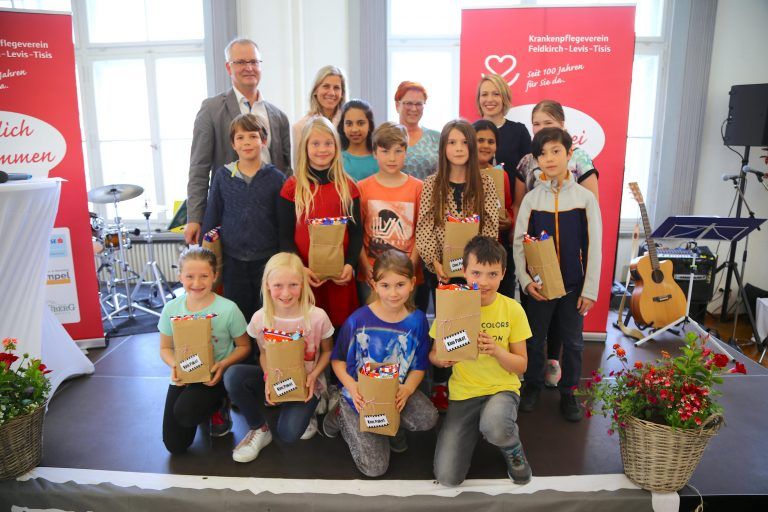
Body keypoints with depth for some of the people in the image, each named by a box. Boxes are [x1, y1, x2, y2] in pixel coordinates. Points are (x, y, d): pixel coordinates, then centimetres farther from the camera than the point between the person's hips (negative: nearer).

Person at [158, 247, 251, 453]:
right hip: (182, 376, 4)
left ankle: (219, 406, 4)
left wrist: (223, 365, -22)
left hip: (215, 376, -4)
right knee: (175, 445, 0)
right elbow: (165, 348, 7)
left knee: (184, 413, -32)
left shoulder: (228, 309, -15)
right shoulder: (171, 309, -6)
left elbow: (244, 346, -4)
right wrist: (175, 365, -15)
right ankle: (203, 407, 30)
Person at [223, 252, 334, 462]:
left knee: (288, 433, -26)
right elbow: (264, 353, 4)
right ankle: (259, 429, -3)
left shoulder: (317, 317, -19)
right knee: (233, 376, -25)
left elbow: (327, 351, -2)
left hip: (305, 382, -3)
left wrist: (313, 376, -17)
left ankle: (305, 411, 12)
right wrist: (268, 378, -15)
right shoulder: (260, 318, -13)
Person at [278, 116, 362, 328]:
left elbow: (356, 231, 6)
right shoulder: (292, 187, 1)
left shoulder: (348, 186, 5)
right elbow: (285, 235, 0)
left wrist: (350, 264, -9)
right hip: (304, 274, -1)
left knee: (342, 326, 8)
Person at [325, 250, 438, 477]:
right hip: (360, 397, -2)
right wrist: (352, 387, -22)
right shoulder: (358, 320, -16)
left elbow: (419, 366, -1)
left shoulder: (417, 320, -10)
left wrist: (407, 389, -21)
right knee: (375, 468, -5)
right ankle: (342, 418, 20)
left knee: (428, 418, -27)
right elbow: (338, 359, -4)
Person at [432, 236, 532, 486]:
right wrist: (442, 359, -21)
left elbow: (521, 365, -2)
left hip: (502, 388, -1)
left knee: (494, 428, -38)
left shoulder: (512, 309, -6)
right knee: (447, 477, -11)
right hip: (463, 392, 2)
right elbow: (433, 355, 3)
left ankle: (513, 448, 2)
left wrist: (496, 350, -22)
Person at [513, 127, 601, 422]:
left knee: (573, 341, 11)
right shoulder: (531, 198, -2)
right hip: (539, 283, 0)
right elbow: (518, 243, -1)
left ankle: (568, 392, 29)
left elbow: (593, 246, -3)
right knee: (534, 338, 11)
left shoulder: (585, 198, -4)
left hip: (574, 283, 0)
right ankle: (533, 385, 32)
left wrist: (590, 289, -5)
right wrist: (526, 281, -11)